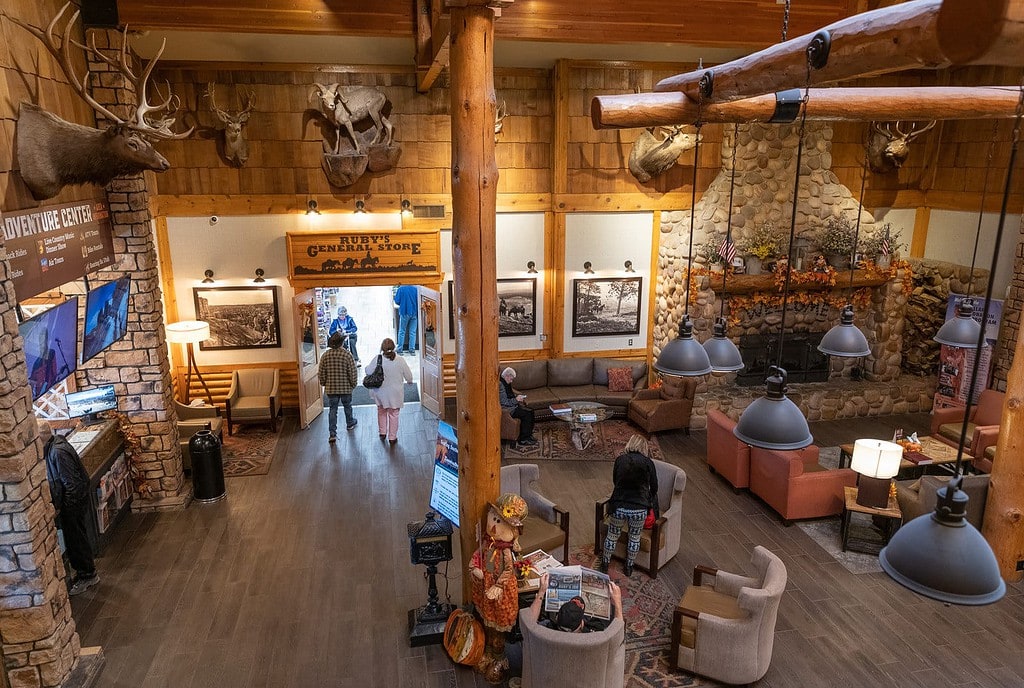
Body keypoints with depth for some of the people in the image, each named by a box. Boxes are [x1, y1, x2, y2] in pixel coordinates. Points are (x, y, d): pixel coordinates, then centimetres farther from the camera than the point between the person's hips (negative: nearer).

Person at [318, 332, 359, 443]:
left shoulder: (326, 355, -6)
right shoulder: (347, 355, -14)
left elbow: (322, 373, 0)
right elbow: (353, 372, -12)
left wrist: (324, 383, 15)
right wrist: (354, 384, 3)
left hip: (331, 388, 1)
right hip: (346, 387, -1)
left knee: (332, 410, 5)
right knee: (347, 406, 22)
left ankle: (332, 433, -1)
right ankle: (349, 423, 44)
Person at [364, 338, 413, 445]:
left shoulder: (377, 360, -18)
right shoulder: (400, 361, -17)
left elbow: (368, 371, -7)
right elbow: (409, 376, -8)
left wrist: (366, 367, 15)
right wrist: (409, 381, 15)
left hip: (381, 392, 0)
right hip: (395, 393, 0)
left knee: (381, 411, 25)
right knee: (393, 414, 15)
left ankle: (382, 432, 33)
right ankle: (392, 437, 22)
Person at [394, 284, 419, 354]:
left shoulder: (400, 289, -7)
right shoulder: (416, 289, -3)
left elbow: (397, 301, -7)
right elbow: (418, 301, 0)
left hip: (404, 312, -1)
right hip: (414, 313, 1)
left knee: (402, 331, 8)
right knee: (412, 332, 7)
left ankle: (400, 349, 8)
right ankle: (412, 349, 7)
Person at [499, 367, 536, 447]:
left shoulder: (505, 383, 12)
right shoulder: (500, 384, -21)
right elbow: (504, 402, -24)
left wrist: (518, 397, 7)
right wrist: (516, 399, -20)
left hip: (512, 406, 11)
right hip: (506, 409, -11)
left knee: (530, 411, 1)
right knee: (527, 414, -18)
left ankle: (528, 434, 6)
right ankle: (523, 439, -9)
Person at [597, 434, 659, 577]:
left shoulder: (620, 460, 3)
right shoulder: (648, 463, 0)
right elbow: (654, 488, 7)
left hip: (619, 507, 1)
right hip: (639, 509, -1)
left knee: (612, 535, 23)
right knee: (634, 537, 24)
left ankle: (605, 564, 40)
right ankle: (629, 567, 38)